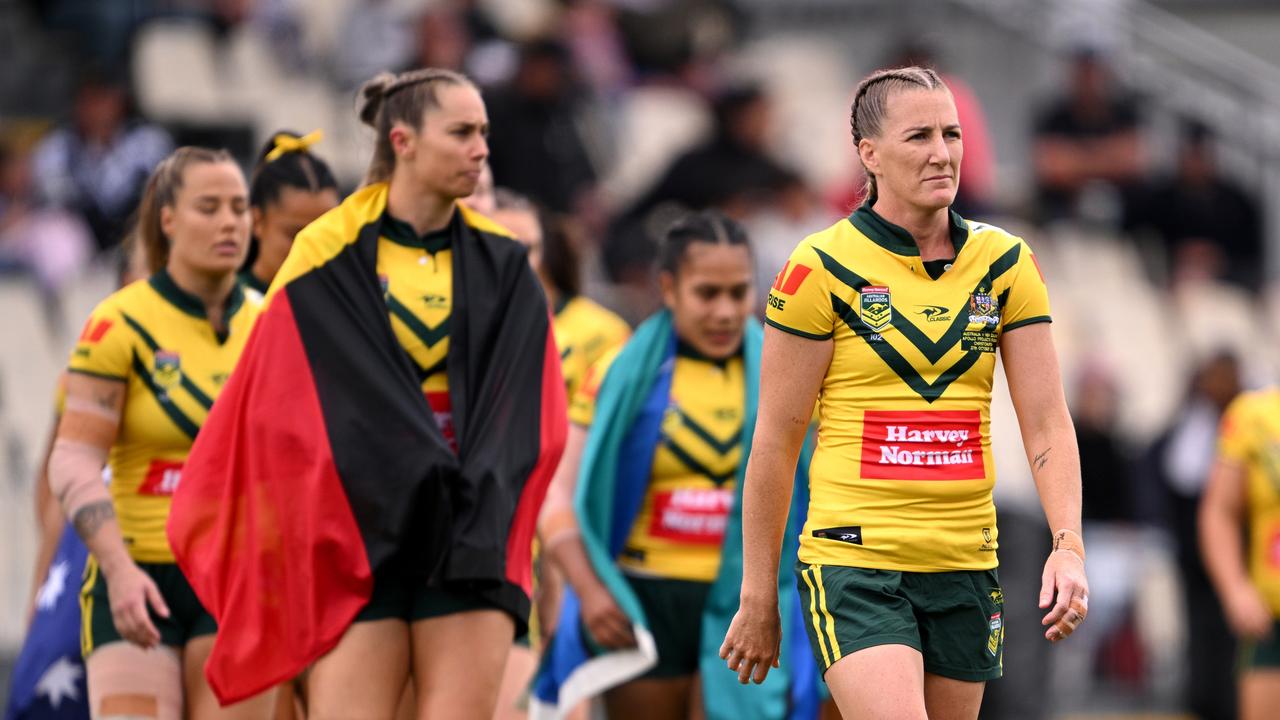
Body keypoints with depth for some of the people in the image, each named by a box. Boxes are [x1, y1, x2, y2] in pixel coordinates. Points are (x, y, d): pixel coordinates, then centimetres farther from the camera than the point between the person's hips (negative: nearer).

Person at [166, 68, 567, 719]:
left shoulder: (501, 266, 9)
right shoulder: (327, 261, 0)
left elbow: (524, 409, 1)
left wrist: (477, 507, -14)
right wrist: (435, 483, -14)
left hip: (468, 536, 2)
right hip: (360, 536, -2)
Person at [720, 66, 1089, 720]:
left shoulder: (1005, 262, 7)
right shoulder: (822, 267, -4)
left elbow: (1046, 421, 5)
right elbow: (774, 441, -1)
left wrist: (1068, 544, -11)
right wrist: (757, 597, -1)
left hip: (967, 569, 4)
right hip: (853, 562, -4)